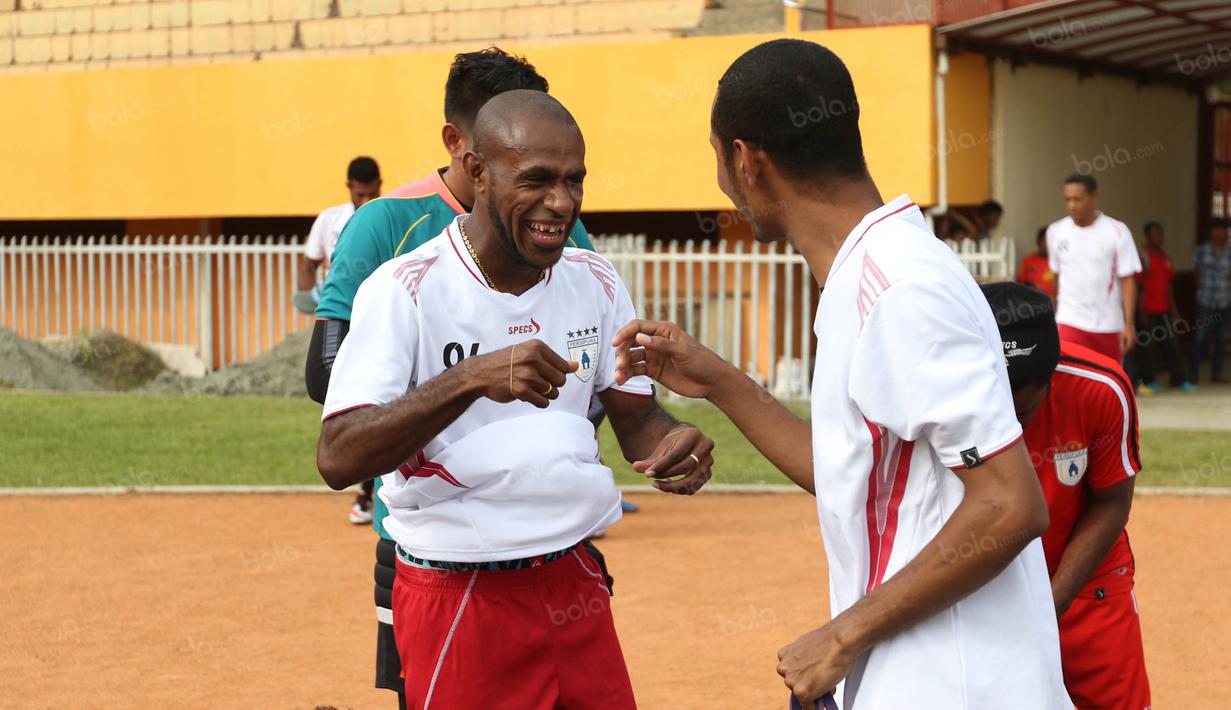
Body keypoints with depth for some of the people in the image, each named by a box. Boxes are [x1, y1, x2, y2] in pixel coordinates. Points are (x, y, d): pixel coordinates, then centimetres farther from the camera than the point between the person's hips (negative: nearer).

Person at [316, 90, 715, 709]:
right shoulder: (405, 289, -13)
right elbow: (337, 460, -22)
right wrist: (472, 378, -35)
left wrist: (673, 444, -14)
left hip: (575, 584, 5)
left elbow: (636, 418, 11)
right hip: (455, 603, -5)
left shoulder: (595, 282, 4)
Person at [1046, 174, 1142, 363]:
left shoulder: (1117, 231, -6)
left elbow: (1127, 280, -6)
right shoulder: (1056, 231, 2)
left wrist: (1129, 324, -12)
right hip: (1070, 322, 0)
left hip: (1109, 324, 0)